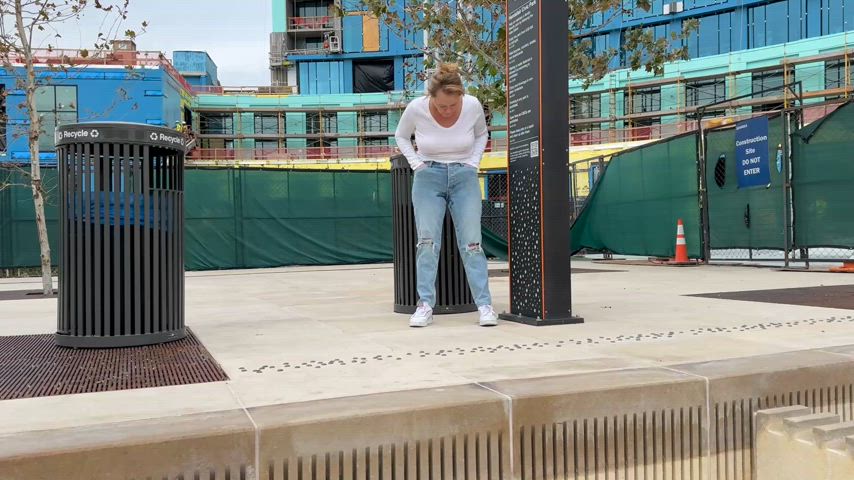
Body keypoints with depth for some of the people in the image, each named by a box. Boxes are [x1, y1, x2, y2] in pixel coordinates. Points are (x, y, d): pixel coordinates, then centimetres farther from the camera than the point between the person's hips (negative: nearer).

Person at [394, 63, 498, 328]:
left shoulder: (473, 106, -9)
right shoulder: (416, 108, -11)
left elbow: (481, 135, 12)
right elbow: (401, 136, 9)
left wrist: (473, 163, 1)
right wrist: (416, 164, -2)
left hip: (464, 178, 0)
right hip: (428, 178, 0)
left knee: (471, 242, -7)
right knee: (427, 241, -8)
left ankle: (484, 305, -3)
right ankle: (425, 305, -3)